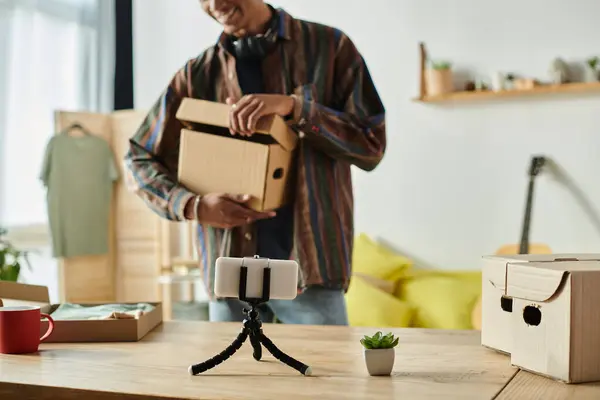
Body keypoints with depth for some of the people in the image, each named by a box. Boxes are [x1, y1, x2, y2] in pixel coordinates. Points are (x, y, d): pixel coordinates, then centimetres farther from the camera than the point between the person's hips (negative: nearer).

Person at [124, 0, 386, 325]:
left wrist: (294, 107, -15)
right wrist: (192, 206, -7)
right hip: (229, 272, 2)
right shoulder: (197, 74, 9)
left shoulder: (329, 47, 5)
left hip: (310, 265, -2)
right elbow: (139, 161, 12)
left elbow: (372, 145, -1)